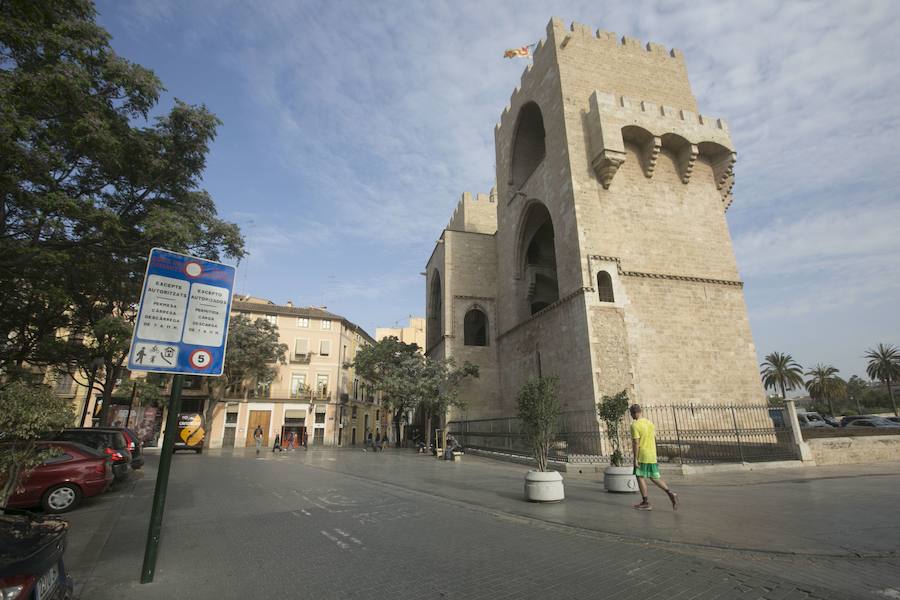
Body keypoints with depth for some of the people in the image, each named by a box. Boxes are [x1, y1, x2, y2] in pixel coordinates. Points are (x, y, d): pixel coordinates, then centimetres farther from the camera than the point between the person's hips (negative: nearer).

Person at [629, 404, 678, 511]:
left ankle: (646, 503, 6)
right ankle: (670, 493, -1)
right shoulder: (649, 422, 9)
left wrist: (635, 459, -14)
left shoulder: (635, 425, -14)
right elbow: (654, 439, 15)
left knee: (640, 477, 3)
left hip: (642, 456, -7)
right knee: (654, 477, 16)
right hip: (652, 456, 7)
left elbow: (636, 443, -18)